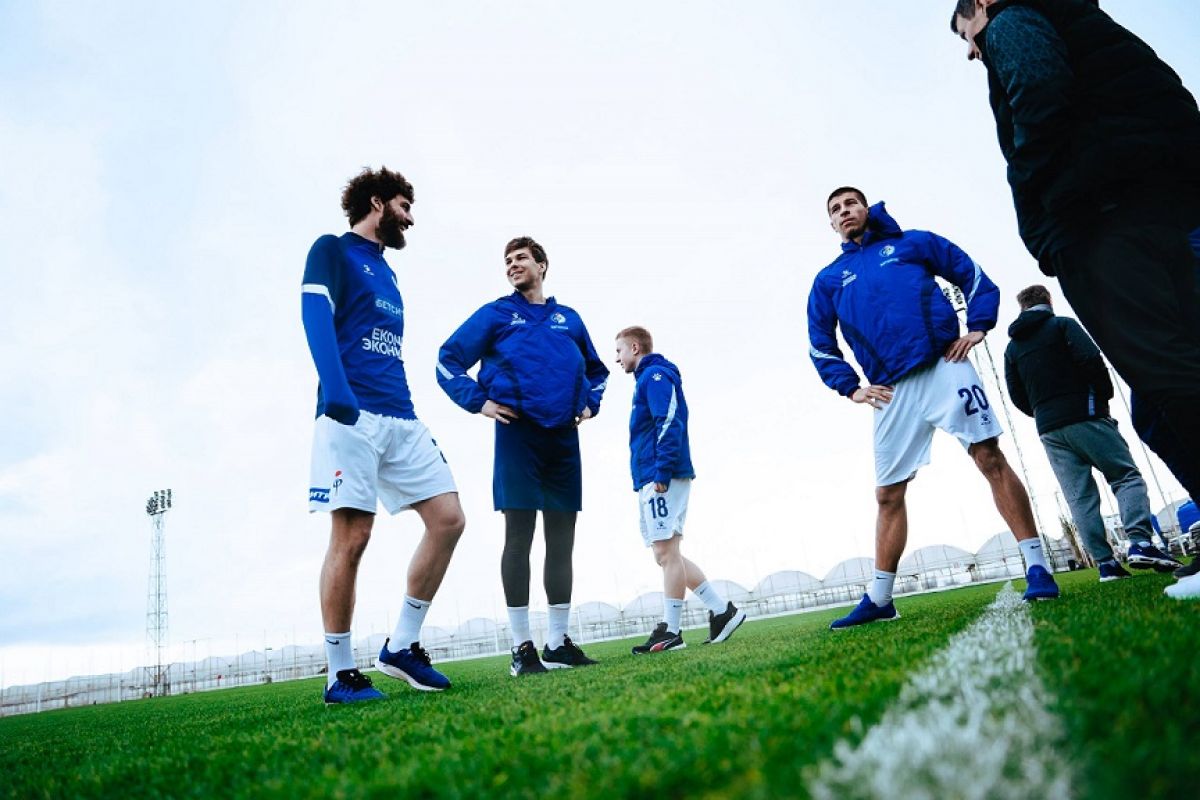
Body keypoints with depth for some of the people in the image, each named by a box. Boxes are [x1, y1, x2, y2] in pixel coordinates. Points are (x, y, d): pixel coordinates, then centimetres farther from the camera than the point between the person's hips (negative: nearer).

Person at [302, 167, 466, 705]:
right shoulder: (332, 250, 5)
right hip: (352, 415, -8)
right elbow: (315, 317, -11)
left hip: (401, 418, 8)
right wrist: (335, 390, -26)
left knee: (448, 519, -2)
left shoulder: (386, 275, 28)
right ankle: (340, 675, 2)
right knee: (351, 536, -9)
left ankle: (402, 646, 8)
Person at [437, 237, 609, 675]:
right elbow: (448, 362, 5)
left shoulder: (569, 319, 17)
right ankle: (522, 646, 2)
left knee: (561, 541, 6)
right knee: (519, 536, -5)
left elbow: (597, 370, 29)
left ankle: (558, 643, 14)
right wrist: (478, 401, -6)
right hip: (517, 433, -4)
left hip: (563, 437, 4)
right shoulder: (494, 315, 7)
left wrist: (589, 404, 12)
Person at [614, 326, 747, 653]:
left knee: (667, 553, -8)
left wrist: (662, 471, -22)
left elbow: (669, 423, -17)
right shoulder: (648, 379, 25)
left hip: (661, 478, -10)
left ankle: (671, 631, -6)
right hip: (650, 481, 10)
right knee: (667, 554, 8)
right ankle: (722, 610, 11)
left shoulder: (655, 375, -4)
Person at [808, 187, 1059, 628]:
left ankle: (1036, 567, -2)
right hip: (892, 390, 2)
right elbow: (820, 346, 19)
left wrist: (977, 326, 0)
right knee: (888, 494, 3)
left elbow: (973, 275, 15)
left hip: (944, 367, -2)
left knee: (990, 458, -9)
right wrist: (851, 388, 7)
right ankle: (879, 599, 10)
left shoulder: (912, 243, 15)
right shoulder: (829, 280, 18)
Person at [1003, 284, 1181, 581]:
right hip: (1085, 417, -4)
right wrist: (1105, 395, 1)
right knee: (1127, 477, 1)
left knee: (1080, 497, 2)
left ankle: (1105, 562, -5)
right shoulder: (1062, 325, 2)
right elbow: (1091, 359, -13)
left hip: (1050, 431, 4)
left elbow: (1017, 395, 9)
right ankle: (1140, 542, -18)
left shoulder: (1012, 347, 14)